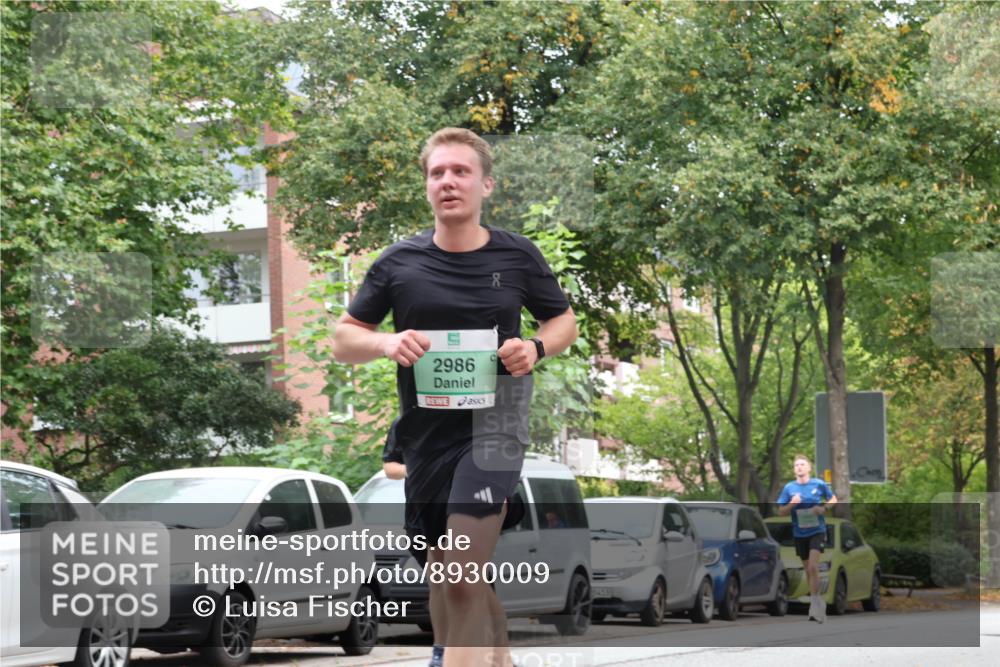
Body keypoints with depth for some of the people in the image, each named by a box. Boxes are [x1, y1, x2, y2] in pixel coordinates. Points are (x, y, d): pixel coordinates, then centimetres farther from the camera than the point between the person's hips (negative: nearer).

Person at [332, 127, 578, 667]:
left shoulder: (518, 257, -1)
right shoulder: (398, 263, 1)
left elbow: (563, 320, 14)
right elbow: (344, 339, 7)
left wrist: (536, 348, -9)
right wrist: (387, 343, -15)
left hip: (494, 423, -3)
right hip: (426, 435, 3)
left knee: (463, 581, -19)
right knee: (453, 581, 14)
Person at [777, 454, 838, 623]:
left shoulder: (819, 484, -5)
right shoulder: (789, 488, -2)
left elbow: (833, 499, 8)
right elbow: (781, 512, 1)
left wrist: (824, 508, -12)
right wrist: (791, 504, -19)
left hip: (817, 531, -3)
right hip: (800, 534, 3)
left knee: (813, 567, -18)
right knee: (808, 569, 12)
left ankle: (814, 604, -16)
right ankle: (818, 601, 28)